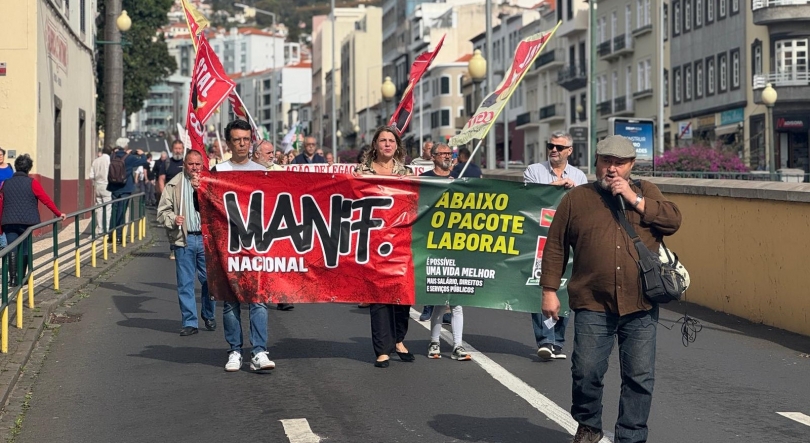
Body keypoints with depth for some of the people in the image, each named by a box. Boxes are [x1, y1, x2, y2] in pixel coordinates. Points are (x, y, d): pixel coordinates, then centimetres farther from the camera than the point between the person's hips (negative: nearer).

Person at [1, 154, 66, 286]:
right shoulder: (32, 183, -3)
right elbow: (46, 200, -2)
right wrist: (58, 214, 8)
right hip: (27, 222, -2)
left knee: (12, 251, 2)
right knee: (24, 251, 8)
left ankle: (12, 279, -4)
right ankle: (21, 278, 7)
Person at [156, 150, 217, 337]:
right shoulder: (174, 185, 8)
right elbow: (162, 211, 8)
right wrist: (173, 219, -11)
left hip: (207, 238, 0)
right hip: (184, 239, 0)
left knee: (209, 279, 5)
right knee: (185, 282, 1)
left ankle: (209, 316, 26)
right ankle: (189, 322, 7)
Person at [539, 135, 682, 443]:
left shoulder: (645, 192, 12)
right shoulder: (576, 198, 9)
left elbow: (673, 221, -3)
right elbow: (555, 247, 8)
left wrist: (634, 199, -8)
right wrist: (549, 290, 2)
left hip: (640, 305, 1)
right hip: (593, 305, -1)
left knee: (640, 377, 3)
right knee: (586, 371, -3)